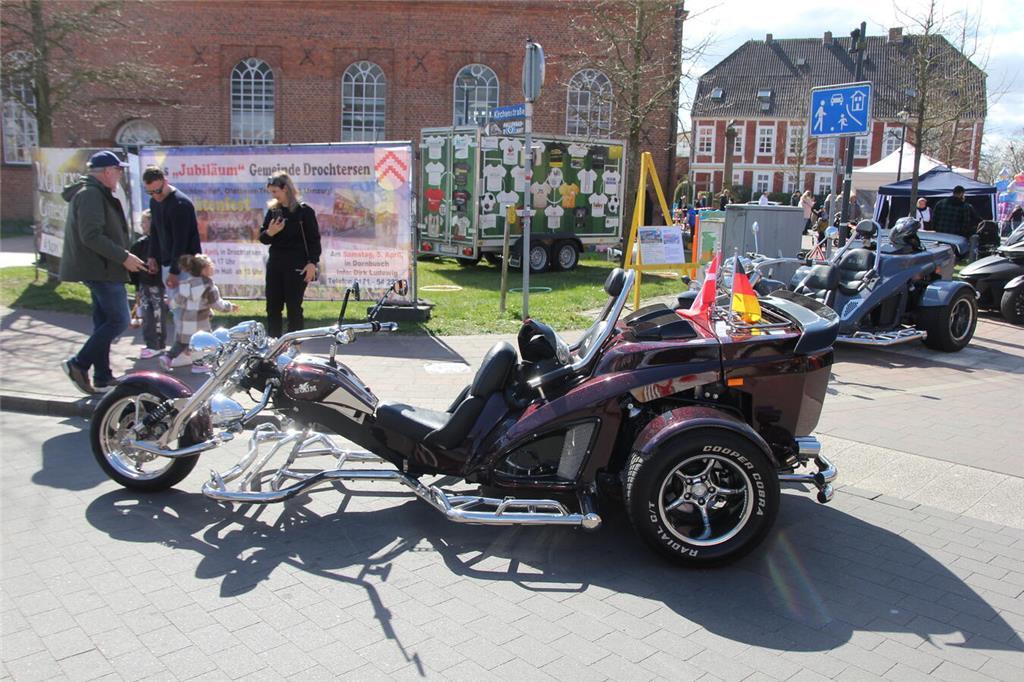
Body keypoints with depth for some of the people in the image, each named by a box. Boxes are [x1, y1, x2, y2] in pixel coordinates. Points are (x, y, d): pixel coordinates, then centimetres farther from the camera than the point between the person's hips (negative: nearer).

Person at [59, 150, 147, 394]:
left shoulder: (95, 193, 17)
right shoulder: (91, 194, -16)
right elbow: (91, 236, -24)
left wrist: (124, 255, 20)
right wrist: (123, 257, -21)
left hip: (99, 268, 11)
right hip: (101, 269, -11)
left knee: (104, 322, 12)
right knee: (119, 320, -9)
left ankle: (103, 377, 17)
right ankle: (78, 364, -4)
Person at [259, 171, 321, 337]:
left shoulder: (304, 211, -5)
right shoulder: (272, 210, 9)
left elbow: (314, 239, -6)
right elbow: (262, 238, 12)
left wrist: (312, 263, -14)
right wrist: (269, 232, -10)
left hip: (297, 266, -5)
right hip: (275, 264, 5)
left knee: (294, 307, -1)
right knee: (272, 307, 7)